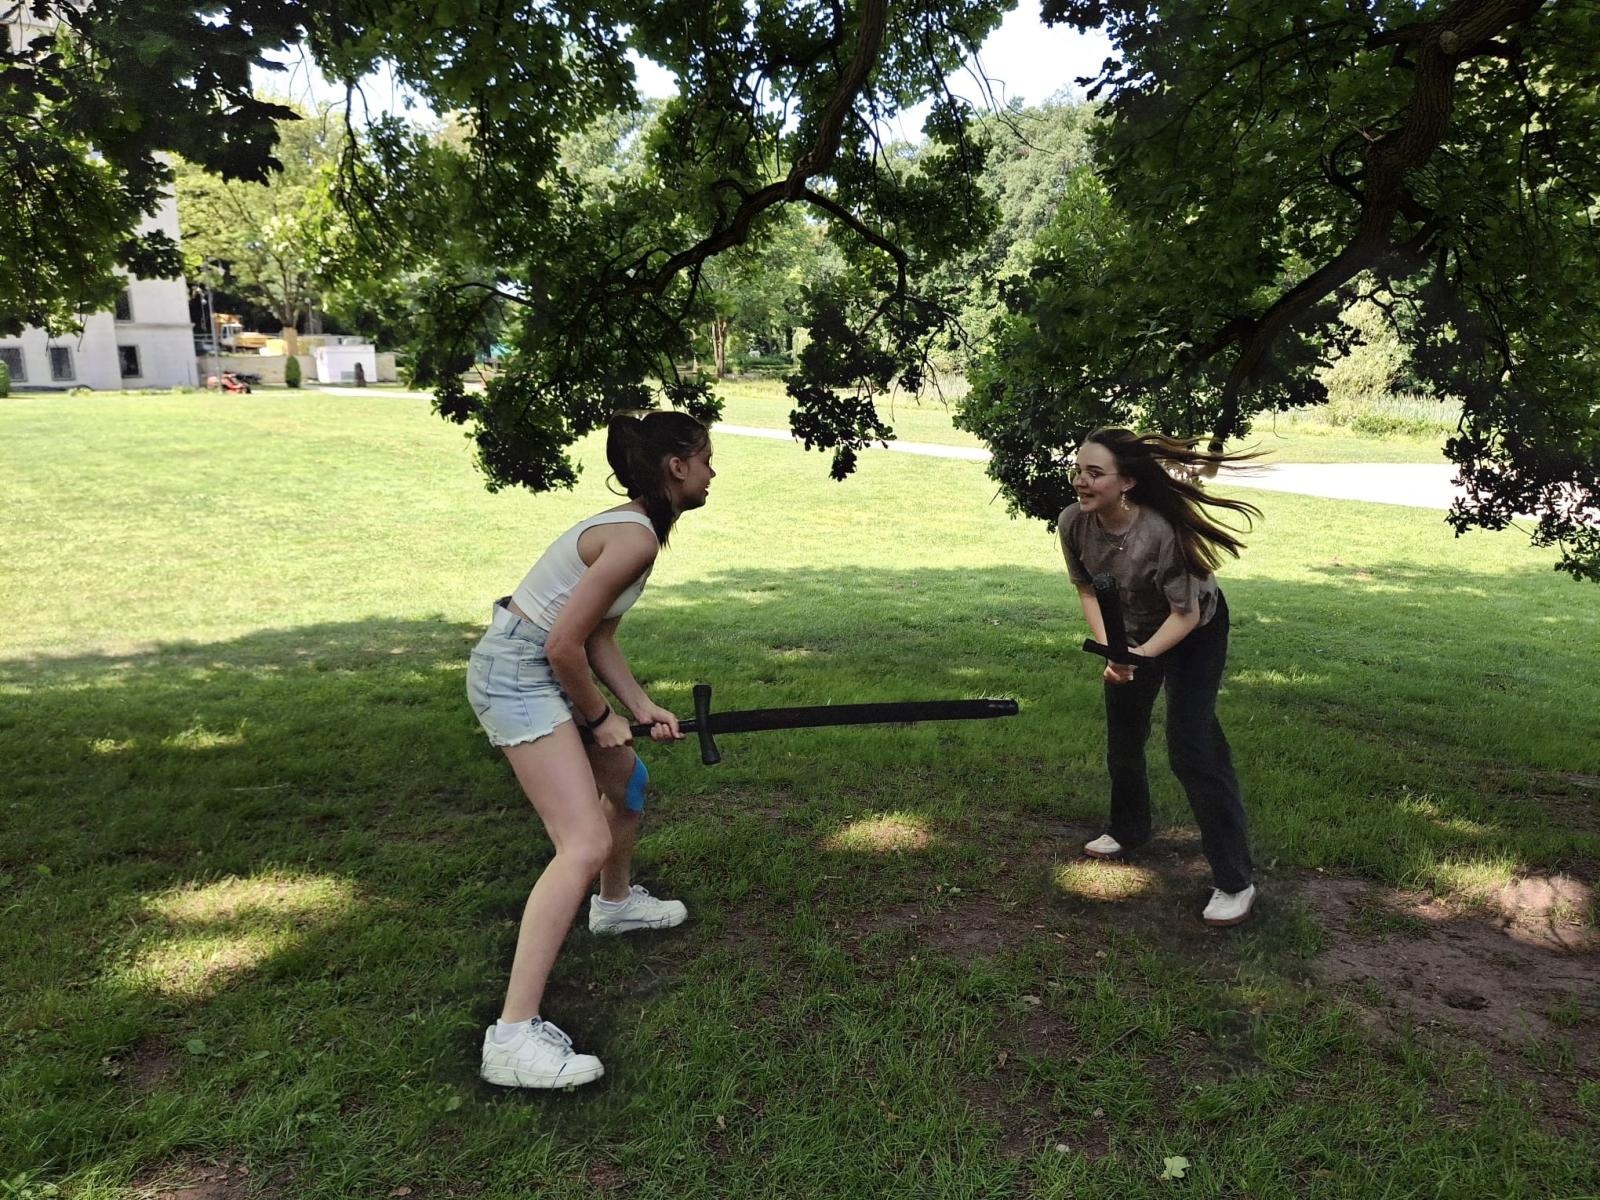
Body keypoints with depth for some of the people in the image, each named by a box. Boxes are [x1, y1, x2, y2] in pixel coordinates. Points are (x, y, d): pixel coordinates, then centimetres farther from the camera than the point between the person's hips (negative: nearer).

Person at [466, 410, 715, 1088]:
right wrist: (598, 717, -7)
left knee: (625, 778, 27)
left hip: (541, 668, 11)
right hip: (516, 671, -11)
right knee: (587, 843, -17)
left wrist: (641, 709, 3)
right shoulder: (636, 537, -20)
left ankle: (614, 903, 53)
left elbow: (598, 638, 11)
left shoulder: (636, 526, 10)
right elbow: (565, 645, -22)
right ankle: (514, 1036, -15)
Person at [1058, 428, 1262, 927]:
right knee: (1122, 737, 17)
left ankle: (1235, 882, -4)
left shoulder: (1161, 531, -39)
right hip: (1132, 632, 6)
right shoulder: (1073, 522, -24)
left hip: (1194, 633, -6)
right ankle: (1128, 831, 43)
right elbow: (1088, 589, -9)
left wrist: (1142, 654, -44)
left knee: (1192, 749, -14)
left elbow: (1186, 613, -29)